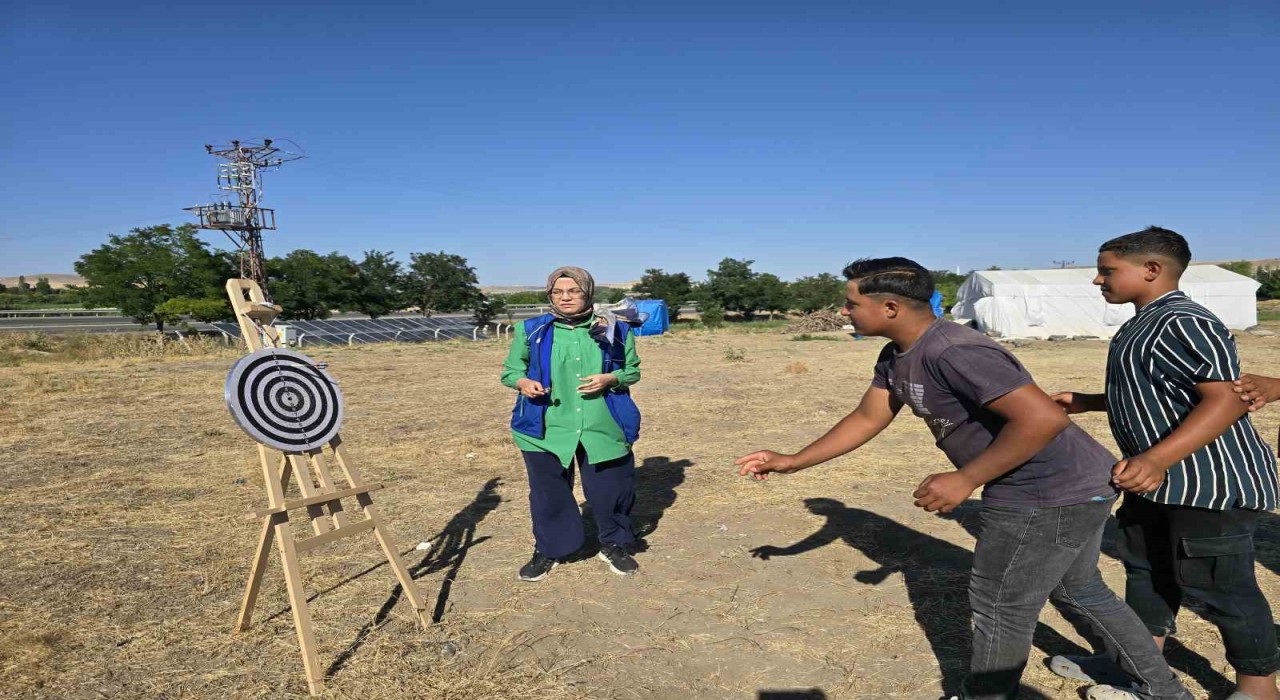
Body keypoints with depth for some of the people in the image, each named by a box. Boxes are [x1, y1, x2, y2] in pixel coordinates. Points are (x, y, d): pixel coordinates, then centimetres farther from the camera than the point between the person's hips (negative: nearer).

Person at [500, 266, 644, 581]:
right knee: (549, 492, 10)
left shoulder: (615, 328, 1)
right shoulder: (531, 330, 0)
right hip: (547, 429, 0)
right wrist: (524, 382, -15)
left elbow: (632, 370, 9)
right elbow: (510, 370, 8)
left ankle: (615, 545, 34)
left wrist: (610, 379, -12)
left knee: (611, 489, 9)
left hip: (603, 427, 0)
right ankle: (548, 550, 32)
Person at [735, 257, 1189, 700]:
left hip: (1051, 495, -10)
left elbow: (1044, 419, -34)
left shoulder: (954, 352, -31)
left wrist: (964, 480, -27)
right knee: (1079, 591, 28)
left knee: (999, 608, 6)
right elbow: (867, 418, 9)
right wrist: (792, 462, 6)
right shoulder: (896, 357, 1)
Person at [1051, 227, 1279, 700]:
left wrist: (1157, 458, -37)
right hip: (1160, 483, 11)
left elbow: (1229, 399, -29)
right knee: (1145, 568, 19)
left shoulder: (1183, 323, -21)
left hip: (1212, 484, -11)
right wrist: (1086, 402, 18)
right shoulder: (1145, 325, 12)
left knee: (1220, 586, 4)